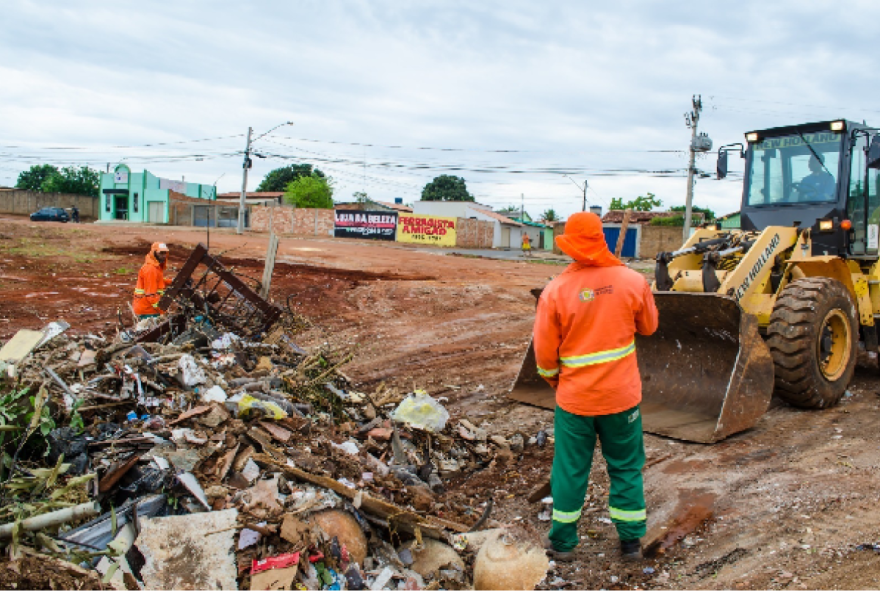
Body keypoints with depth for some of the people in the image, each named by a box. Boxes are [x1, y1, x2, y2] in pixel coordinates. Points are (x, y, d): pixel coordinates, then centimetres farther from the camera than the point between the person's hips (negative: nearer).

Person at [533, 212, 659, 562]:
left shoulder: (556, 290, -13)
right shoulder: (632, 281, -9)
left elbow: (544, 351, -7)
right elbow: (649, 326, 8)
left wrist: (553, 377, 13)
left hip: (574, 398, -1)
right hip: (622, 395, 1)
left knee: (571, 469, 12)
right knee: (626, 467, 16)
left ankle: (562, 542, 24)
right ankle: (630, 541, 27)